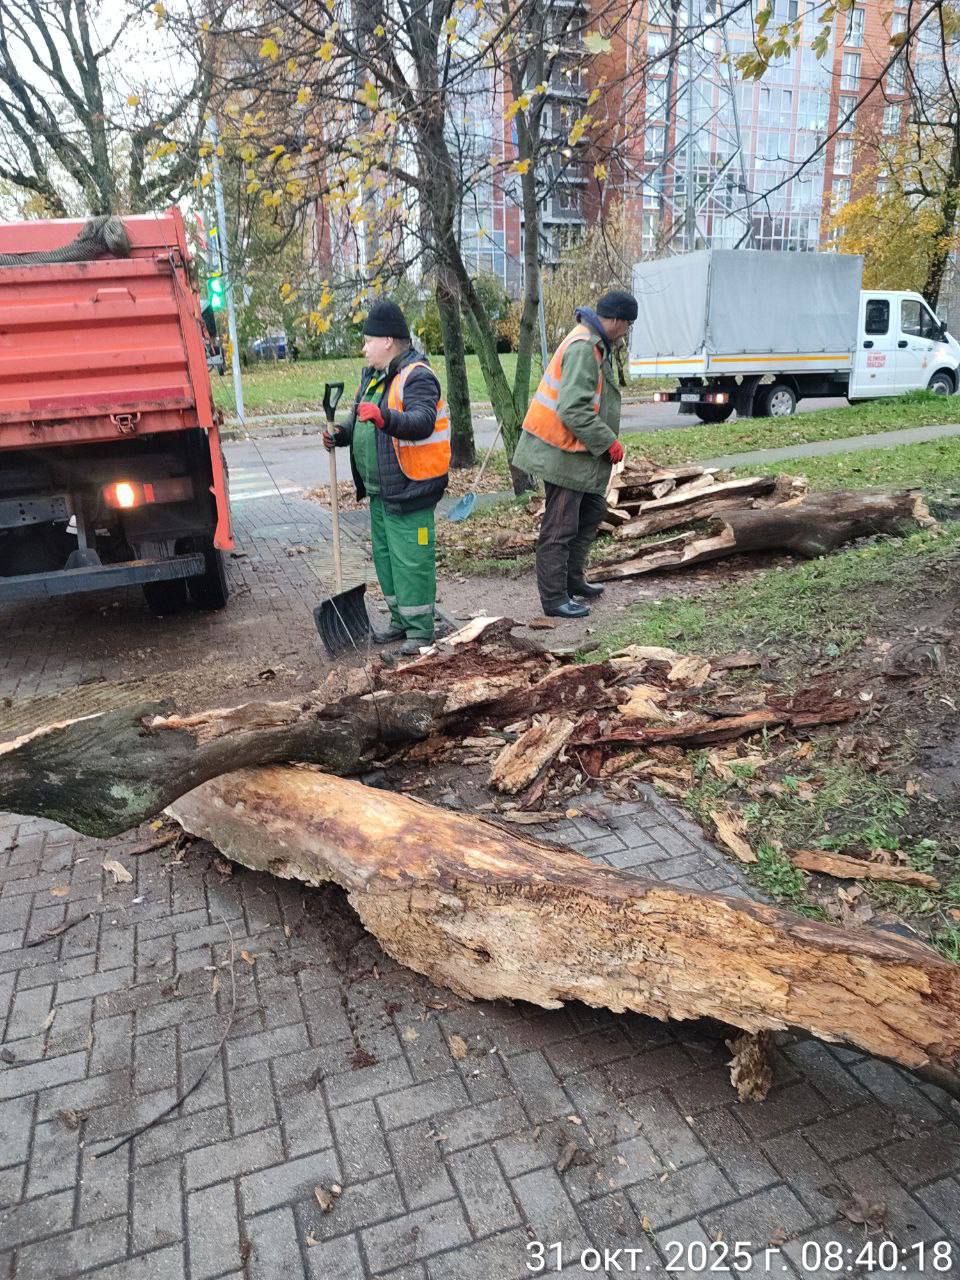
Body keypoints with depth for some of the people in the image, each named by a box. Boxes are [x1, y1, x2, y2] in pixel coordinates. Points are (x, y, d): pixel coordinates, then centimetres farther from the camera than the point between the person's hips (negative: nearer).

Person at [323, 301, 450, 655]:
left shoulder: (416, 376, -15)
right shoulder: (373, 375, 15)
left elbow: (423, 422, -30)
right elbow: (361, 420, 24)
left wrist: (385, 418, -45)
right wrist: (341, 435, 4)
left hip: (408, 490, -10)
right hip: (379, 489, 10)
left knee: (411, 559, -6)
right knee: (384, 554, 17)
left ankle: (419, 628, 5)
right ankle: (400, 618, 30)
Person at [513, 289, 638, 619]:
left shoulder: (595, 345, 14)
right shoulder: (583, 349, -20)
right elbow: (573, 410, -28)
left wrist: (607, 440, 11)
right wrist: (609, 442, -20)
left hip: (579, 452, 11)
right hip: (563, 453, -11)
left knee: (592, 509, 21)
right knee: (559, 527, -4)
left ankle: (573, 578, 32)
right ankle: (554, 599, 5)